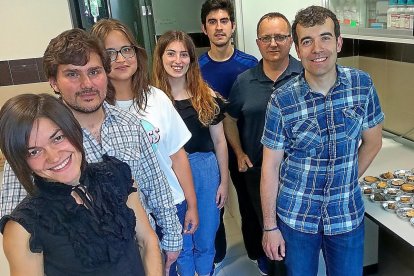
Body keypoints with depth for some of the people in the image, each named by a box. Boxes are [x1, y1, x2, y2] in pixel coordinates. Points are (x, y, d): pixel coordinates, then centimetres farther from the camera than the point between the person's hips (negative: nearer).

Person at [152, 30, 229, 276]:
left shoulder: (207, 96, -2)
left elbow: (219, 141, 3)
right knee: (179, 242, 17)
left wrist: (224, 181, 3)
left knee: (206, 239, 15)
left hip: (205, 170, 1)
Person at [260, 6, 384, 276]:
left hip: (347, 214, 2)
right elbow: (270, 166, -8)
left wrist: (346, 183, 5)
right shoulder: (282, 100, -14)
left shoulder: (362, 84, -7)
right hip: (295, 216, -1)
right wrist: (270, 226, -5)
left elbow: (372, 142, 6)